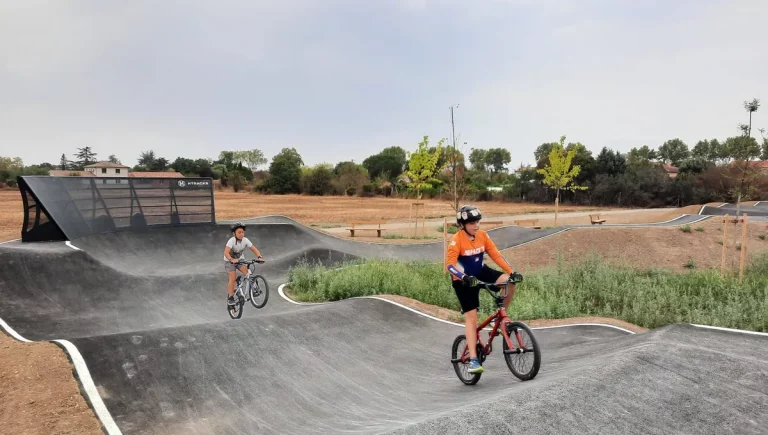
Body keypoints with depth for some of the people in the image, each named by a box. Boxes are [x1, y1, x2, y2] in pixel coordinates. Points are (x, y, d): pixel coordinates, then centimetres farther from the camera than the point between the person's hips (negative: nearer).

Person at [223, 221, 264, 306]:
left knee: (247, 272, -20)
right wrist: (231, 260, -59)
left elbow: (254, 249, -19)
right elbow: (226, 252, -41)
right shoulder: (231, 241, -29)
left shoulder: (245, 240, -18)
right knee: (232, 278, -13)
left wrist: (259, 257, -37)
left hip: (240, 259, 4)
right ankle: (230, 297, -2)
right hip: (229, 261, -3)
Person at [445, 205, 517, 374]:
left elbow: (496, 255, -7)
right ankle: (473, 359, -3)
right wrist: (464, 277, -45)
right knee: (471, 316, -8)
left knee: (509, 283, -18)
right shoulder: (457, 239, -22)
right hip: (464, 280, -5)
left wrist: (512, 271, -16)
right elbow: (450, 263, -29)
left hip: (481, 272, 5)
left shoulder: (483, 235, -7)